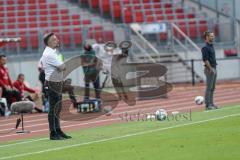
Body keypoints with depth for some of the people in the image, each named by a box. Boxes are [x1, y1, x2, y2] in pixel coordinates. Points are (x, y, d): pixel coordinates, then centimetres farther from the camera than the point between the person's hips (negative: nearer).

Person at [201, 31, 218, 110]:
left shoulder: (211, 46, 14)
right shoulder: (205, 47, -14)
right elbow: (205, 60, -18)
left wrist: (214, 68, 16)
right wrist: (211, 69, -20)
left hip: (214, 68, 9)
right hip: (209, 69, -9)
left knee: (212, 88, 12)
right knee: (209, 88, -6)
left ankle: (211, 103, 17)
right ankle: (208, 105, -4)